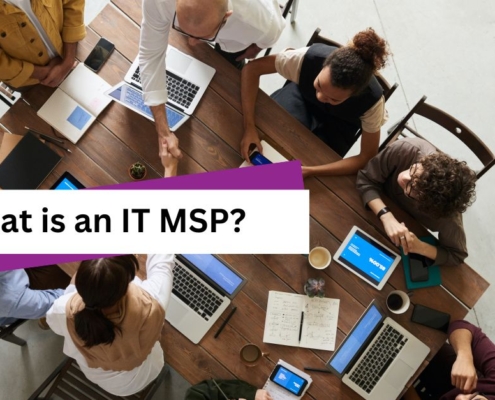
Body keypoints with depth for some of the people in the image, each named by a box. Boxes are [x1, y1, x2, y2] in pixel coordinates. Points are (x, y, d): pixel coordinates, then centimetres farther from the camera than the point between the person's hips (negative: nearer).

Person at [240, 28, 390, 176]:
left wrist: (309, 171, -39)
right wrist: (249, 127, -40)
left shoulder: (372, 99, -39)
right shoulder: (310, 57, -39)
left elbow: (368, 158, -28)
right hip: (303, 96, 1)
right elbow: (252, 68, -29)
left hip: (338, 124, 0)